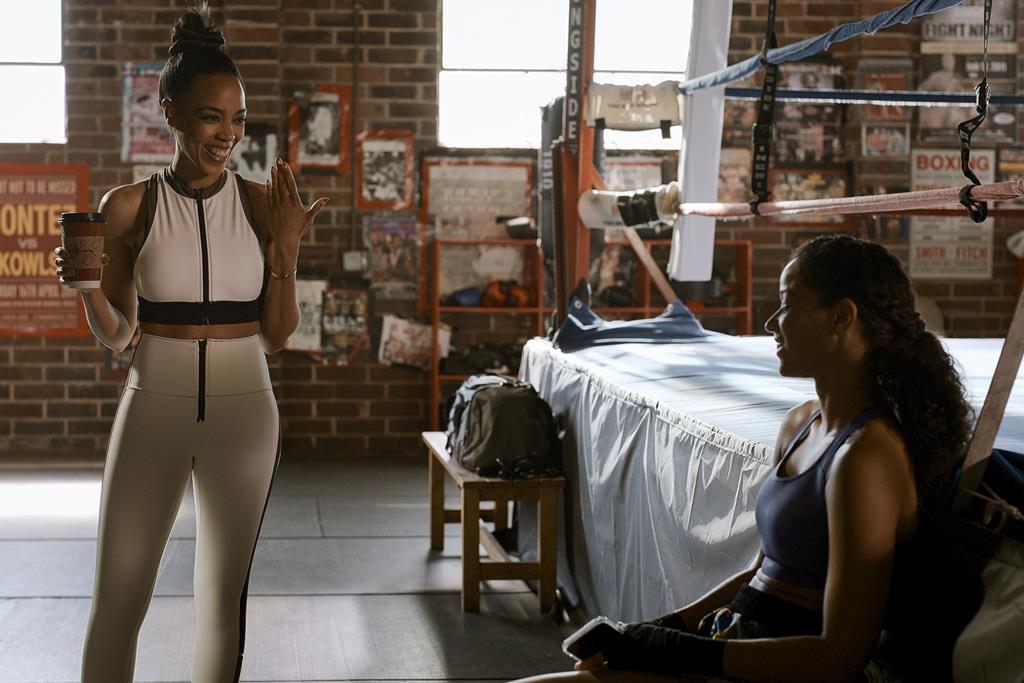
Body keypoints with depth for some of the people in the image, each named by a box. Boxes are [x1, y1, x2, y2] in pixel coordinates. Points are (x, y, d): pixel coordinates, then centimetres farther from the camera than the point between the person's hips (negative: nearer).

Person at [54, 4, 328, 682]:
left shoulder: (263, 205, 0)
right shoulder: (130, 206, -2)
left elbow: (276, 336, 2)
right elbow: (116, 334, 6)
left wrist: (287, 248, -10)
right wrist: (85, 285, -14)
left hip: (244, 410, 1)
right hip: (154, 406, -1)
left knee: (225, 594, 10)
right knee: (117, 599, 1)